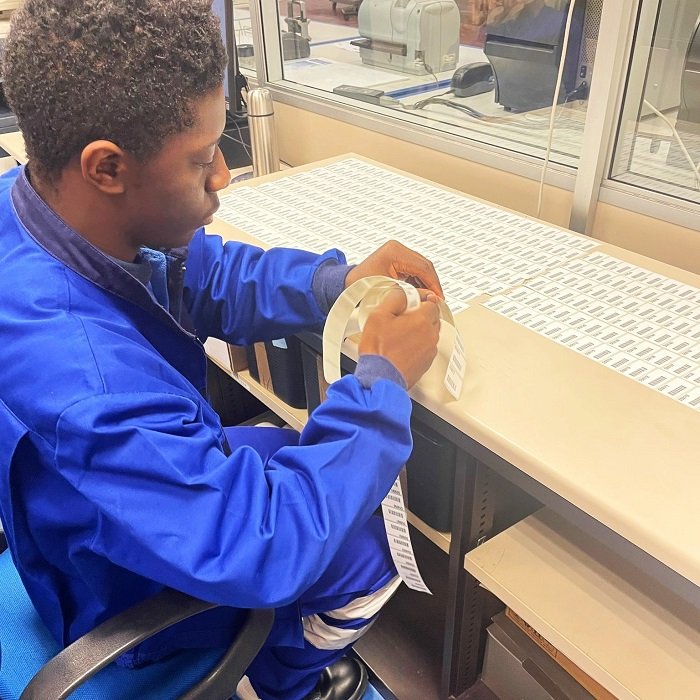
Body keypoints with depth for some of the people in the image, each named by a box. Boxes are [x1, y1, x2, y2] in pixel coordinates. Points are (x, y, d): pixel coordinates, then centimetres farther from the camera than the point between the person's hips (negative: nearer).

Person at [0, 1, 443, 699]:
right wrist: (382, 379, -28)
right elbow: (262, 552, -37)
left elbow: (210, 276, -2)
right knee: (359, 537, 5)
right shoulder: (78, 378, -45)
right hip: (132, 596, -7)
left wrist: (338, 281, -17)